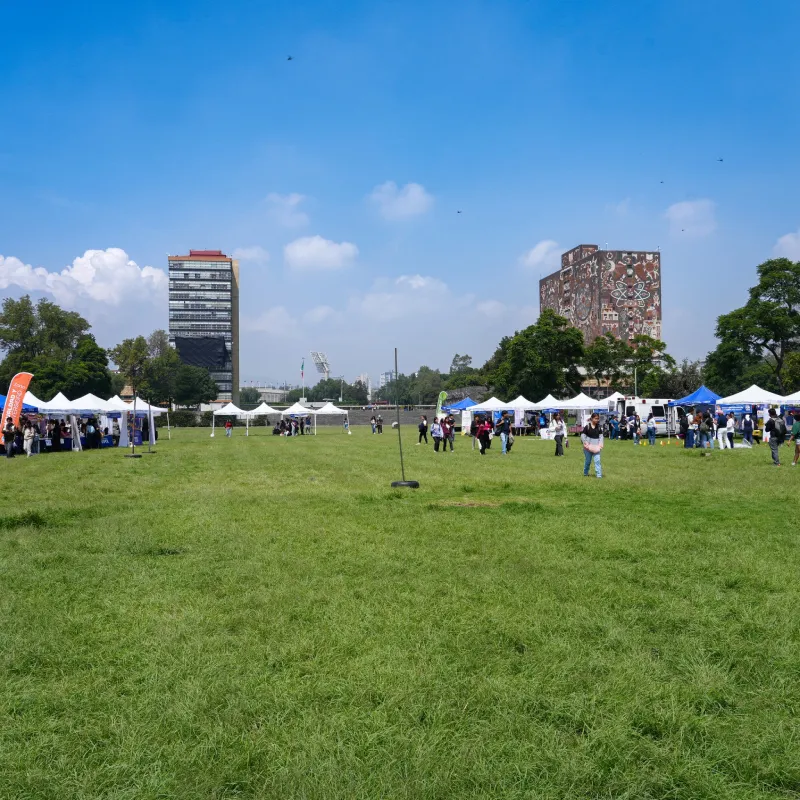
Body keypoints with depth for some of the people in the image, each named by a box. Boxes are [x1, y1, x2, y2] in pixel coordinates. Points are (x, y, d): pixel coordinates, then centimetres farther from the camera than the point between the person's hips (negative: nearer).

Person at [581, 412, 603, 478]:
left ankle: (599, 475, -10)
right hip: (588, 447, -2)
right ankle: (585, 474, 29)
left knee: (597, 460, -9)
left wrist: (600, 444, -5)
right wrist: (586, 443, -14)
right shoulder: (587, 426, -7)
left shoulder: (598, 427, 4)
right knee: (588, 461, 10)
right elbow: (583, 435, -5)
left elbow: (601, 435, 9)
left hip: (596, 447, 2)